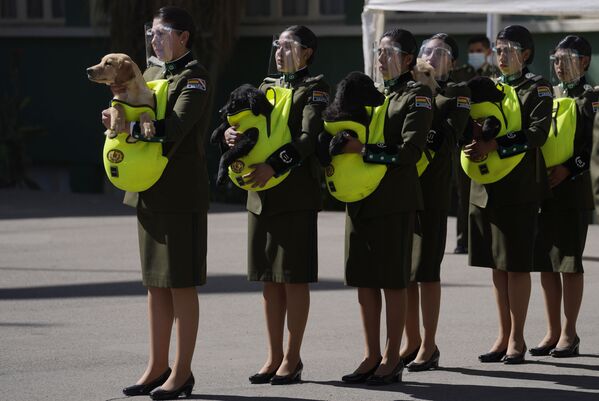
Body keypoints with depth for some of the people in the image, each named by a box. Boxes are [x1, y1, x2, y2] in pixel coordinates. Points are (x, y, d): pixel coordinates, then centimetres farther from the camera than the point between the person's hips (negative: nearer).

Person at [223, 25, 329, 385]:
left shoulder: (315, 89, -3)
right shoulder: (268, 87, 17)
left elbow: (308, 138, -14)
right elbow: (250, 126, 12)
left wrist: (274, 166, -24)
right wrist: (233, 134, -11)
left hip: (296, 194, -6)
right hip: (261, 194, 6)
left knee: (294, 277, -3)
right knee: (269, 277, 8)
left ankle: (293, 359, 3)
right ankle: (275, 356, 14)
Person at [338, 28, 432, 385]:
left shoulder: (417, 95, -5)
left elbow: (410, 151, -15)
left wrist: (363, 151, -18)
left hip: (394, 201, -7)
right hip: (361, 197, 7)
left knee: (393, 280, -1)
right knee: (364, 278, 7)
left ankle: (392, 360, 5)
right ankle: (372, 356, 15)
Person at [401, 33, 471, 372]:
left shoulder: (457, 93, 4)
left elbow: (451, 135, -10)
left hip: (432, 188, -5)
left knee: (426, 268, -5)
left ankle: (429, 346, 1)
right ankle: (412, 342, 16)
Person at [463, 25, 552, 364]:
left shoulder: (538, 89, -2)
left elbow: (538, 133, -14)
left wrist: (494, 146, -22)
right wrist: (474, 143, -11)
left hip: (519, 190, -6)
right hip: (486, 188, 6)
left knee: (516, 265, -3)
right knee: (497, 264, 9)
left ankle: (517, 339, 4)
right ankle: (504, 336, 16)